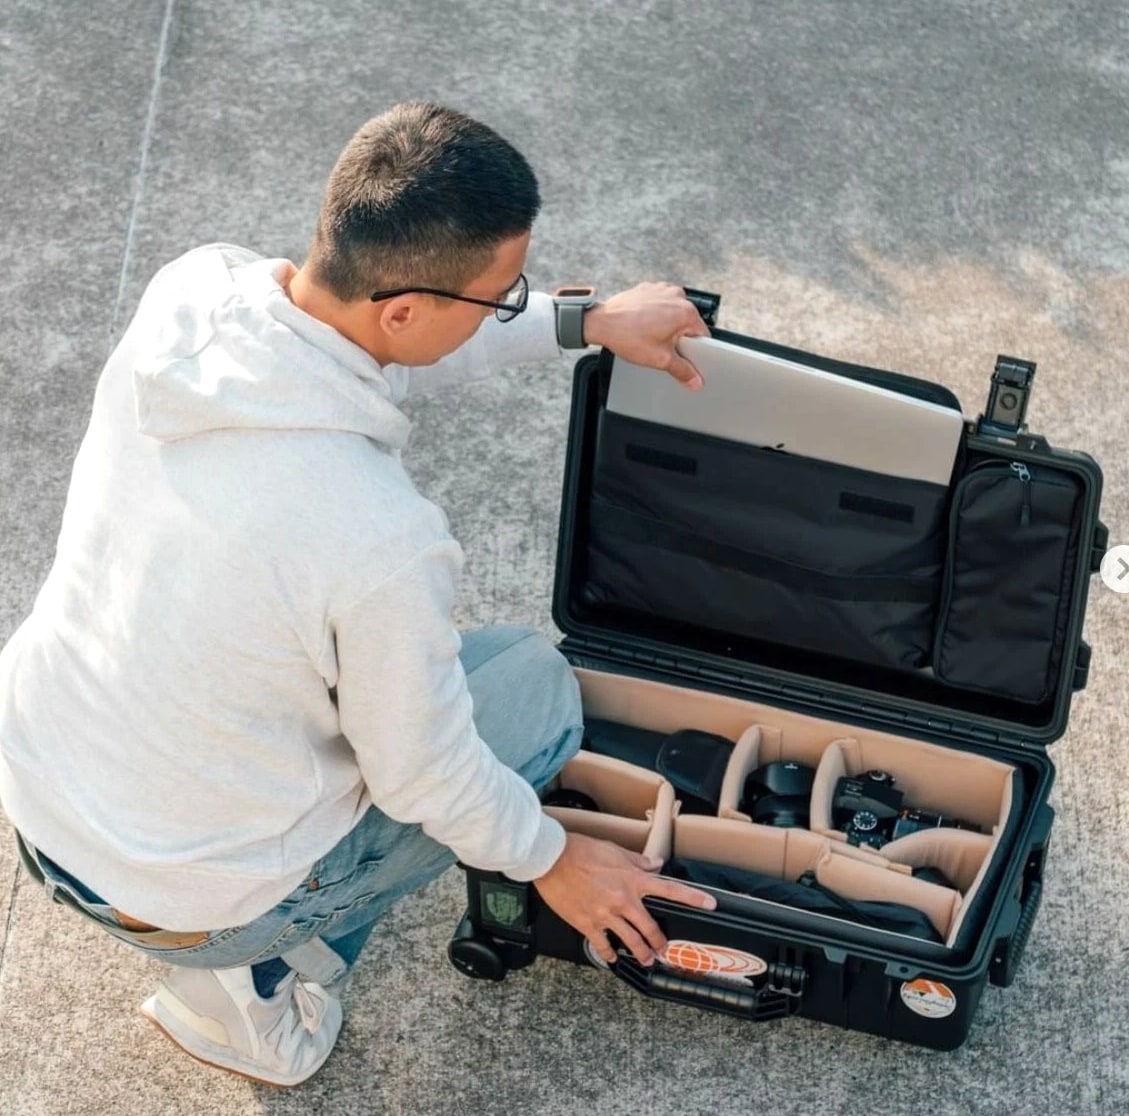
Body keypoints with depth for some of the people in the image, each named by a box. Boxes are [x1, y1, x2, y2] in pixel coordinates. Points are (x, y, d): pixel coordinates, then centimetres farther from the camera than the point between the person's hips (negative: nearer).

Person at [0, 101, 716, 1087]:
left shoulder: (189, 291, -16)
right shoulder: (385, 544, -35)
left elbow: (357, 340, 6)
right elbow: (426, 773, -16)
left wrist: (586, 321, 9)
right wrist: (550, 860, 3)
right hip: (181, 899, -6)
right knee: (538, 683, 10)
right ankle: (256, 988, 11)